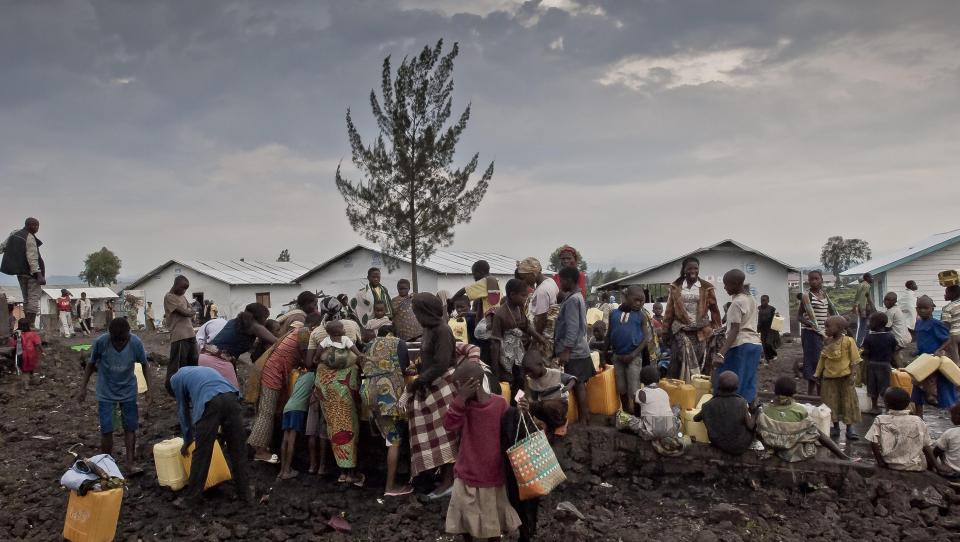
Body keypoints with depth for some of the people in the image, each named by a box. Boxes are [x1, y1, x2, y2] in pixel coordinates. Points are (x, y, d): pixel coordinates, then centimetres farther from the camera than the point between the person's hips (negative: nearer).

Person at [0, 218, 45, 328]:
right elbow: (32, 258, -21)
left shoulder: (13, 234, 8)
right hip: (31, 272, -8)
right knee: (34, 298, -7)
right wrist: (38, 274, -23)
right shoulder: (30, 238, -15)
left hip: (20, 272, 8)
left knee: (26, 298, 17)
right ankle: (31, 324, -14)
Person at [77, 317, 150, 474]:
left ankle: (130, 462, 17)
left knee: (130, 427, 4)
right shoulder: (100, 342, -22)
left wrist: (149, 387, -10)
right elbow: (91, 364, -5)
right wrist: (83, 388, -4)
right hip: (105, 392, -1)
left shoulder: (136, 343, -20)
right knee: (106, 430, -2)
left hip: (128, 391, 1)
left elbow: (144, 365, -4)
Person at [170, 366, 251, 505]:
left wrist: (187, 441, 41)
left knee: (201, 454, 8)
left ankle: (191, 498, 19)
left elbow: (183, 410, 30)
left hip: (209, 403, -4)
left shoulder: (176, 379, 27)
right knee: (238, 450, 13)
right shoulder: (206, 369, 42)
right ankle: (245, 493, 21)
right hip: (231, 398, 4)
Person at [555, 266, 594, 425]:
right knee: (579, 383, 12)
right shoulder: (578, 297, 14)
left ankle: (583, 416, 2)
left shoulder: (572, 300, -16)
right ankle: (584, 415, 18)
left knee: (577, 384, -3)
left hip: (573, 352, -9)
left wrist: (566, 350, -22)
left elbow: (572, 328, -21)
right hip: (579, 350, 9)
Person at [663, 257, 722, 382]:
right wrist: (666, 330, 7)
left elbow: (714, 309, 7)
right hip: (681, 329, 0)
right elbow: (670, 310, 8)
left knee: (697, 361, 2)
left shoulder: (706, 287, 3)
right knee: (682, 359, -12)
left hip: (700, 331, 0)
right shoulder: (676, 287, 6)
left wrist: (716, 329, 4)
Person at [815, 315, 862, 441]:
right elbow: (822, 359, 13)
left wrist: (853, 375, -16)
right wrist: (818, 374, 11)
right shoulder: (827, 342, 5)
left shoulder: (848, 341, -11)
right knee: (832, 403, 9)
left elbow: (855, 360, -9)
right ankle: (836, 428, 22)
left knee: (848, 402, 2)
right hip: (829, 377, 5)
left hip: (844, 376, -5)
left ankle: (849, 430, 11)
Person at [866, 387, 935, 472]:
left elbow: (873, 443, -11)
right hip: (916, 466, -1)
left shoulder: (880, 420, -5)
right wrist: (933, 465, 11)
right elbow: (927, 446, 1)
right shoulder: (917, 421, -2)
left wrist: (880, 462, -2)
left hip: (890, 465, 1)